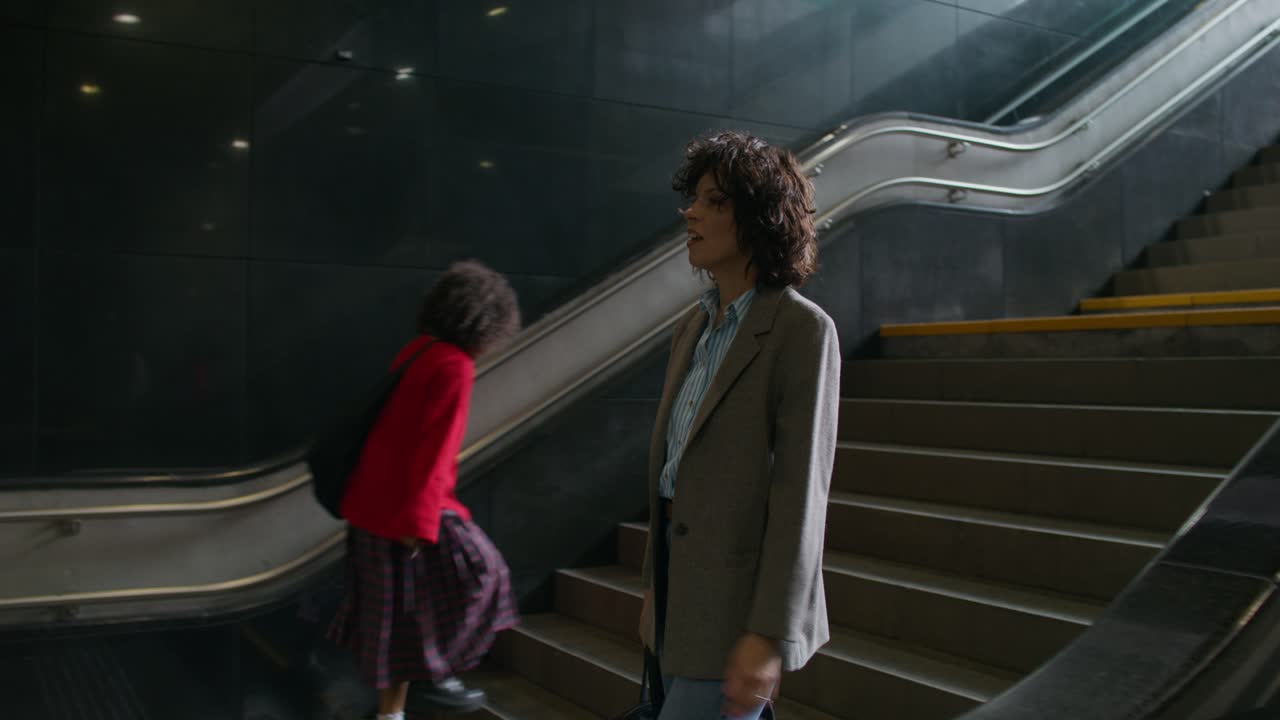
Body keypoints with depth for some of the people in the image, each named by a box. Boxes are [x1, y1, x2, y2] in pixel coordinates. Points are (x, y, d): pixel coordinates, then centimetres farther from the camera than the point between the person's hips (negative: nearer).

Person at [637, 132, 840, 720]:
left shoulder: (801, 329, -13)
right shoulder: (693, 327, 10)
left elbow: (801, 488, -18)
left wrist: (769, 633, -21)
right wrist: (655, 585, 16)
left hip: (738, 594, -7)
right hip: (682, 570, 8)